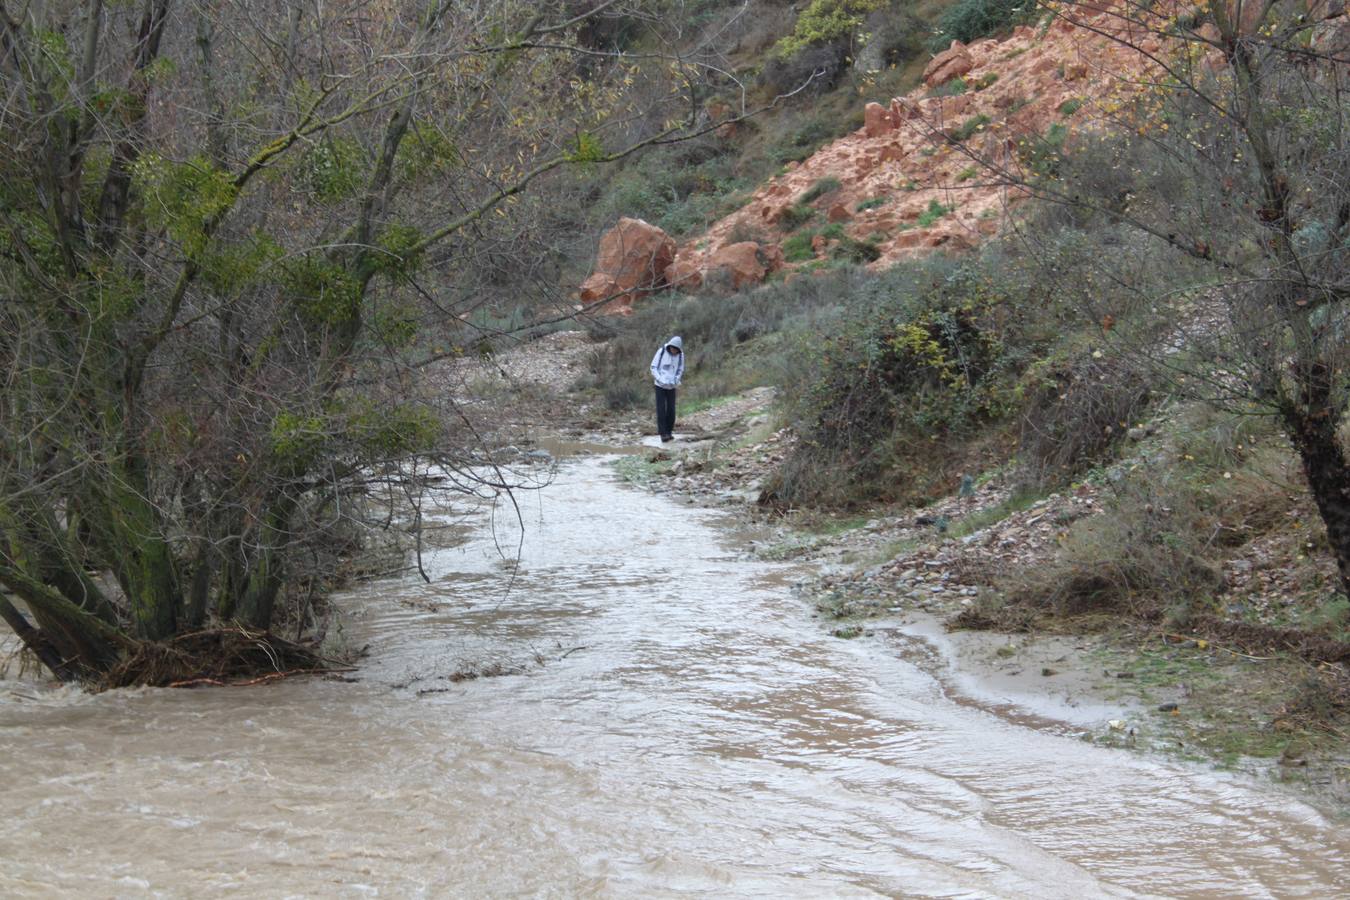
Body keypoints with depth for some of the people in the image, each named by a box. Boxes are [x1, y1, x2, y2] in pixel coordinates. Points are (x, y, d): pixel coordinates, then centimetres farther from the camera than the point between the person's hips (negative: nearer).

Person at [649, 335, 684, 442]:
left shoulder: (680, 355, -5)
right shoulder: (661, 352, -11)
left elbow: (680, 371, 2)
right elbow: (654, 367, -7)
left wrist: (673, 381, -15)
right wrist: (660, 379, -20)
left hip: (671, 387, 2)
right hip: (660, 385, -2)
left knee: (671, 410, 1)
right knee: (661, 410, -7)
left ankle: (669, 432, 13)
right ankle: (663, 433, -6)